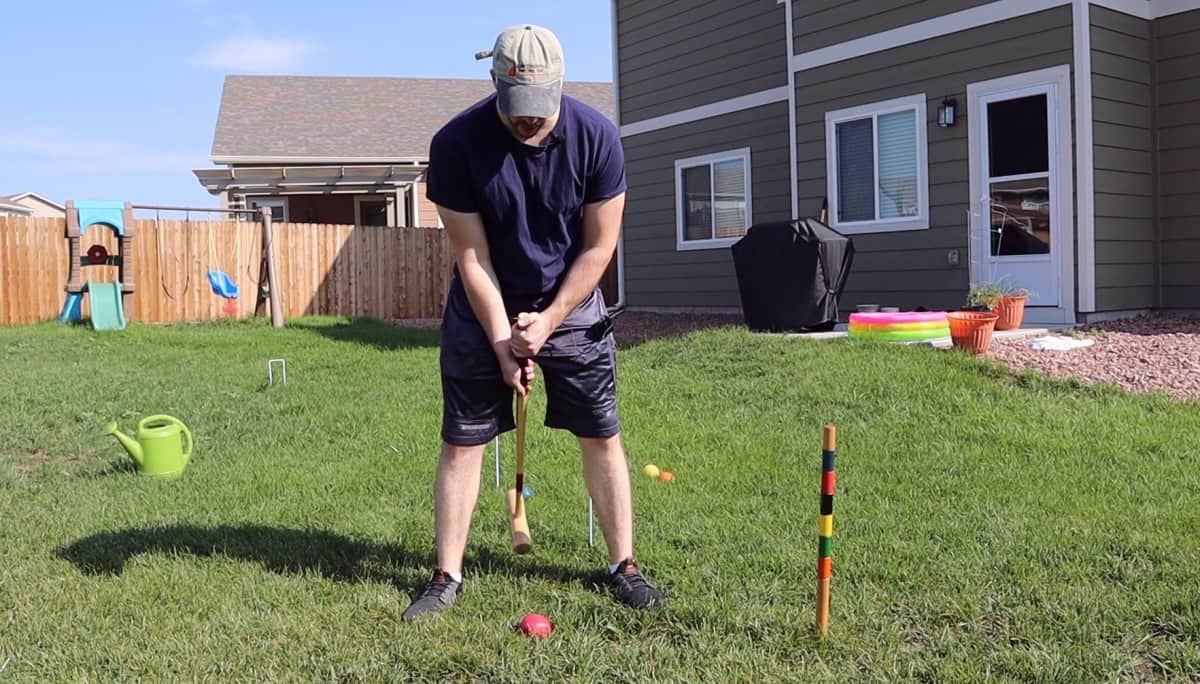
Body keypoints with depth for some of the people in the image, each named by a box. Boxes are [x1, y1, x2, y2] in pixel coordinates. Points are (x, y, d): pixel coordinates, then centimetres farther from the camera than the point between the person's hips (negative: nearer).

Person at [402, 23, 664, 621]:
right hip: (484, 310, 0)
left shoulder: (596, 136, -17)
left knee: (601, 436, 2)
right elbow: (472, 257, -15)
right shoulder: (457, 143, -20)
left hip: (572, 305, 1)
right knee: (462, 443, 0)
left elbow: (598, 247, -10)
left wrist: (548, 322, -14)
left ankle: (623, 566, 16)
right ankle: (446, 577, 13)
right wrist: (503, 341, -17)